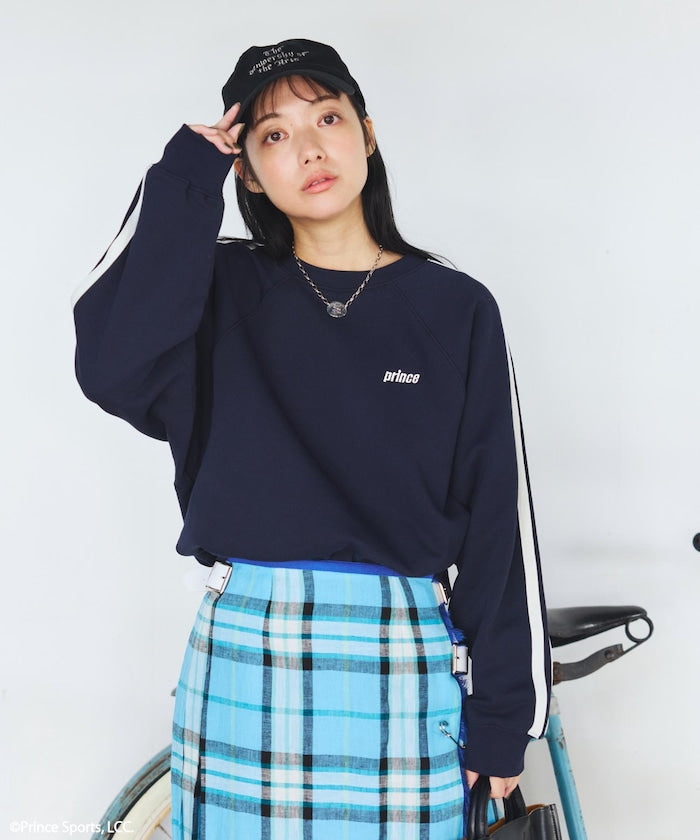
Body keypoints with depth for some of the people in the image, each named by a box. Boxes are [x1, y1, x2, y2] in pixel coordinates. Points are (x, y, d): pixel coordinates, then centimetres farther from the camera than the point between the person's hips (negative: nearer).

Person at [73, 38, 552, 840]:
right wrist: (187, 178, -9)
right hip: (240, 654, 1)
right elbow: (114, 368, -19)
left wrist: (503, 717, 1)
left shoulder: (455, 309, 1)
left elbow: (499, 518, 2)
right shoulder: (222, 291, 3)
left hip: (400, 658, 0)